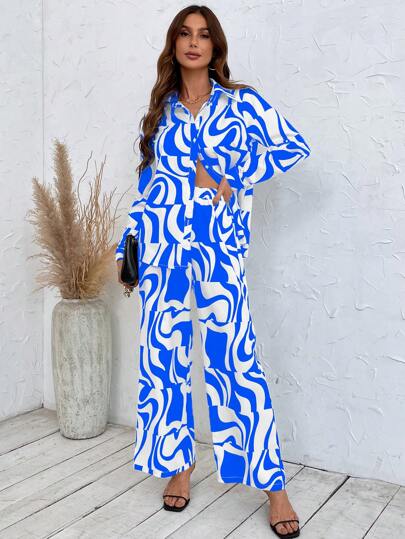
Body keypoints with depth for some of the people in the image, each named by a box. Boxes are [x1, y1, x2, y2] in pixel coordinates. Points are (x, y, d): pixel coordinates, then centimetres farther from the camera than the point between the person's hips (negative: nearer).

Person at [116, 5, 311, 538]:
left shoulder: (241, 100, 7)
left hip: (219, 244, -3)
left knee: (234, 358, -8)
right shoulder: (161, 109, 15)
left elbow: (295, 145, -1)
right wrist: (128, 245, 12)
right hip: (162, 243, 4)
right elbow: (147, 182, 17)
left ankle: (272, 481, 3)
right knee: (164, 353, 5)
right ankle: (180, 459, 23)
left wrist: (230, 177, -7)